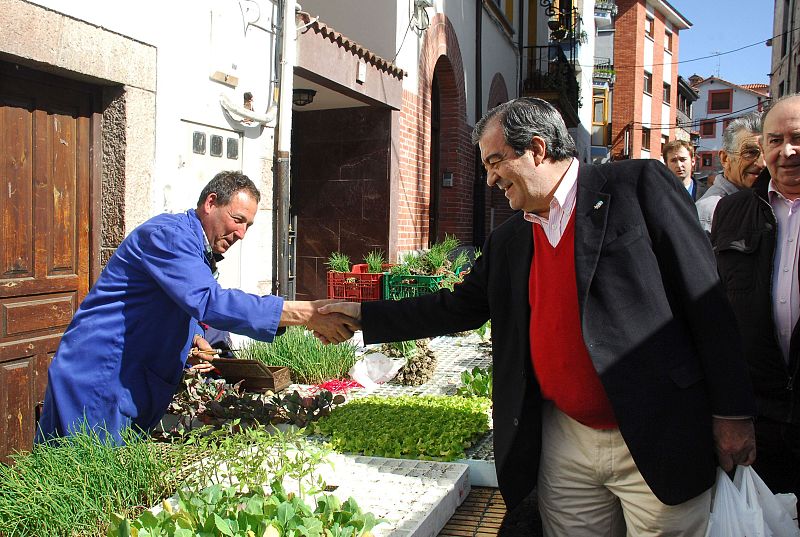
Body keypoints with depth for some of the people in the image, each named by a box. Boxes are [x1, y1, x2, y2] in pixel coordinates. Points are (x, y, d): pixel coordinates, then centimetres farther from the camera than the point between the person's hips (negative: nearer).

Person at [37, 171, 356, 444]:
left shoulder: (199, 252, 15)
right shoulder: (168, 234, -18)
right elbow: (209, 302, -32)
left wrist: (191, 338, 5)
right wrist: (305, 314, -35)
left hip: (134, 390, 10)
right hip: (96, 383, -9)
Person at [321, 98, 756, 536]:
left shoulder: (639, 185, -7)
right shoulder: (507, 242, 9)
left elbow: (703, 299, -8)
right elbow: (459, 309, 16)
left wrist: (732, 412, -9)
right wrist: (362, 316, 12)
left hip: (659, 441, -4)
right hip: (565, 448, 5)